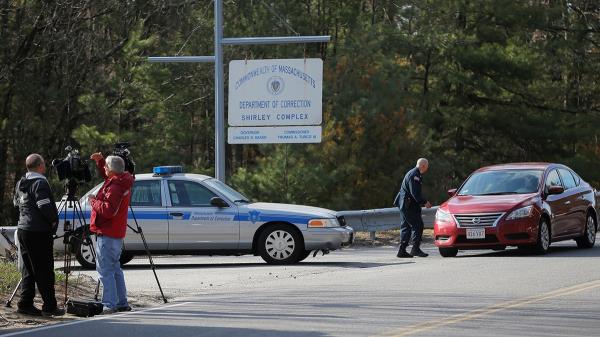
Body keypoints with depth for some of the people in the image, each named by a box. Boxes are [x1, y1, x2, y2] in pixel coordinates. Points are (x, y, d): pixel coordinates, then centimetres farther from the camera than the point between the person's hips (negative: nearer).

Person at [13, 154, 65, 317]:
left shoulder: (20, 184, 12)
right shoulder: (40, 183, -14)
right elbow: (45, 207, -22)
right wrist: (54, 221, -5)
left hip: (23, 229, 8)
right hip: (39, 233, -8)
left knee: (28, 269, 11)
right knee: (44, 270, -4)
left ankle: (25, 304, 9)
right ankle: (49, 306, -3)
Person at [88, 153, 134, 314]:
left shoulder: (115, 187, -21)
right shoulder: (122, 182, 9)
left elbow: (108, 210, -28)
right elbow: (106, 176, 31)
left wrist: (93, 201, -15)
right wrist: (99, 161, 19)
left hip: (107, 234, -10)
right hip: (117, 233, 10)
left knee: (105, 270, -8)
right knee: (115, 268, 17)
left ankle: (110, 304, -10)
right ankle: (122, 302, 20)